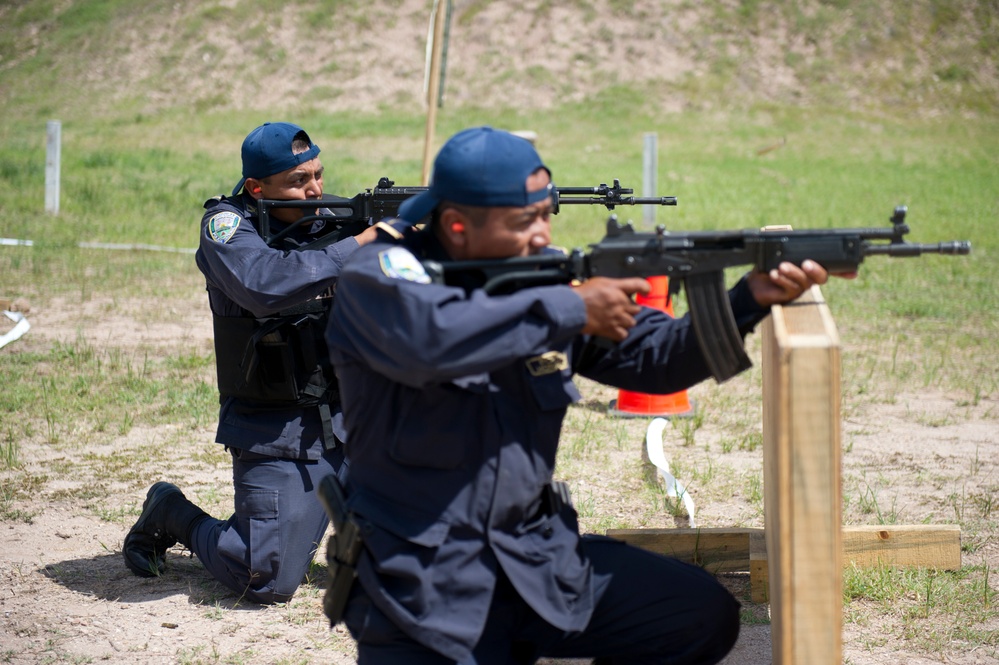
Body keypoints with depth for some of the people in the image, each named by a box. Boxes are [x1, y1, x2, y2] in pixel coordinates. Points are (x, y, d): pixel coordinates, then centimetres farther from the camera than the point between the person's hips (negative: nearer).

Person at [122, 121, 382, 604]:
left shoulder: (331, 219, 4)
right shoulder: (228, 224, -10)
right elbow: (264, 283, -31)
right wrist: (356, 246, -29)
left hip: (347, 418, 5)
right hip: (277, 437, -5)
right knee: (267, 583, -6)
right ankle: (170, 514, 20)